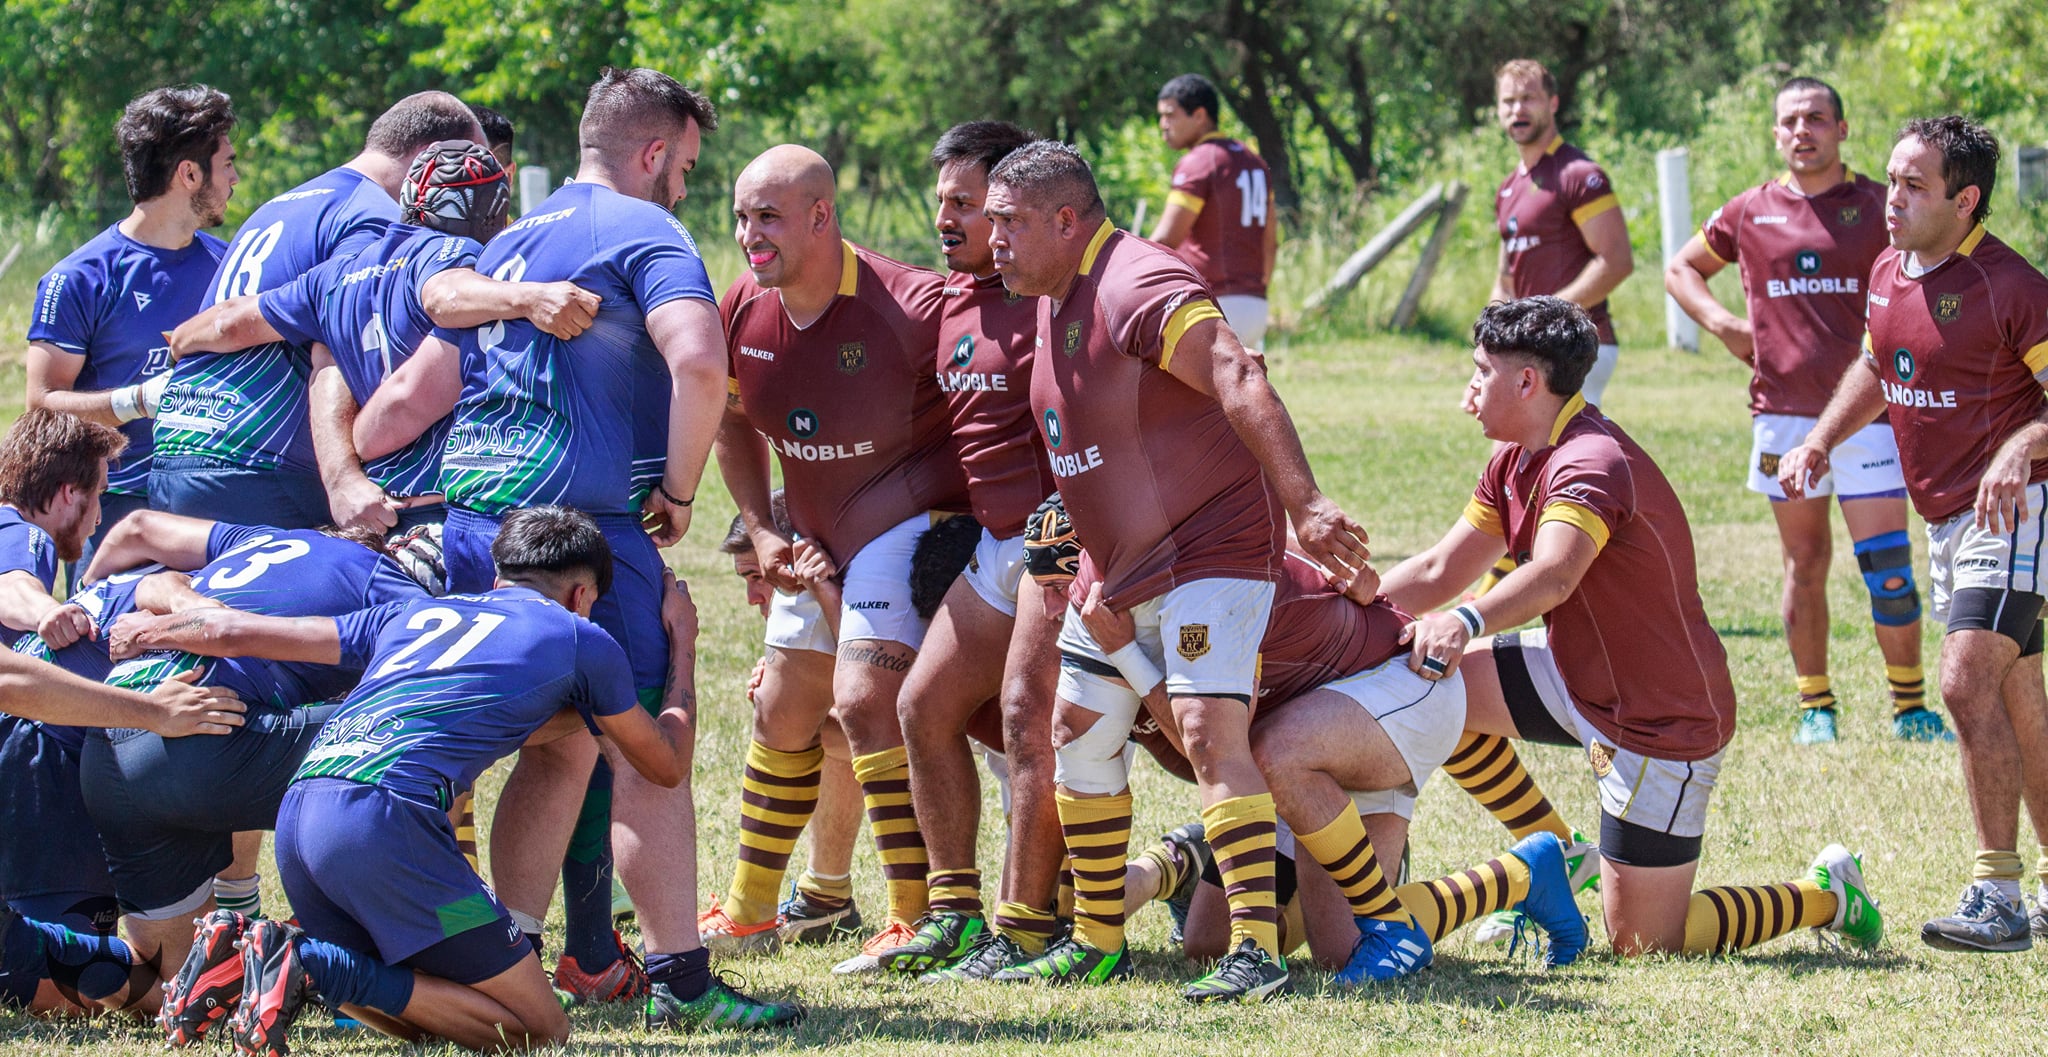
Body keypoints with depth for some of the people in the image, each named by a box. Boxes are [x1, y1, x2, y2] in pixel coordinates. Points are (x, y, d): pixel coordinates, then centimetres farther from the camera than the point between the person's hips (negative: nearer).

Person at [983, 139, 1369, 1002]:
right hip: (1118, 570, 10)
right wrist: (1068, 533, 20)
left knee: (1207, 728, -22)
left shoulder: (1140, 290, -21)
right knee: (1080, 734, 14)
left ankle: (1255, 950, -25)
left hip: (1210, 548, -10)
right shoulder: (1055, 305, 10)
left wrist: (1304, 504, -39)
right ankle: (1098, 940, 27)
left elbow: (1240, 382, -32)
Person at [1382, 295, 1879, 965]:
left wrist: (1468, 622, -61)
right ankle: (1554, 856, 10)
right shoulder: (1515, 463, 5)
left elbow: (1553, 576, -45)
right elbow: (1438, 573, 10)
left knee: (1643, 946, -5)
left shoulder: (1592, 465, -26)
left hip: (1661, 727, -9)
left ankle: (1827, 895, 16)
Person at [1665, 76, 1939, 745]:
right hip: (1783, 413, 2)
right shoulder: (1750, 214, 9)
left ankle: (1911, 708, 2)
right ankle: (1815, 707, 17)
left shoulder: (1879, 207, 3)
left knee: (1887, 562, -8)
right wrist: (1720, 322, 5)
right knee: (1805, 562, 8)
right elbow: (1680, 270, 22)